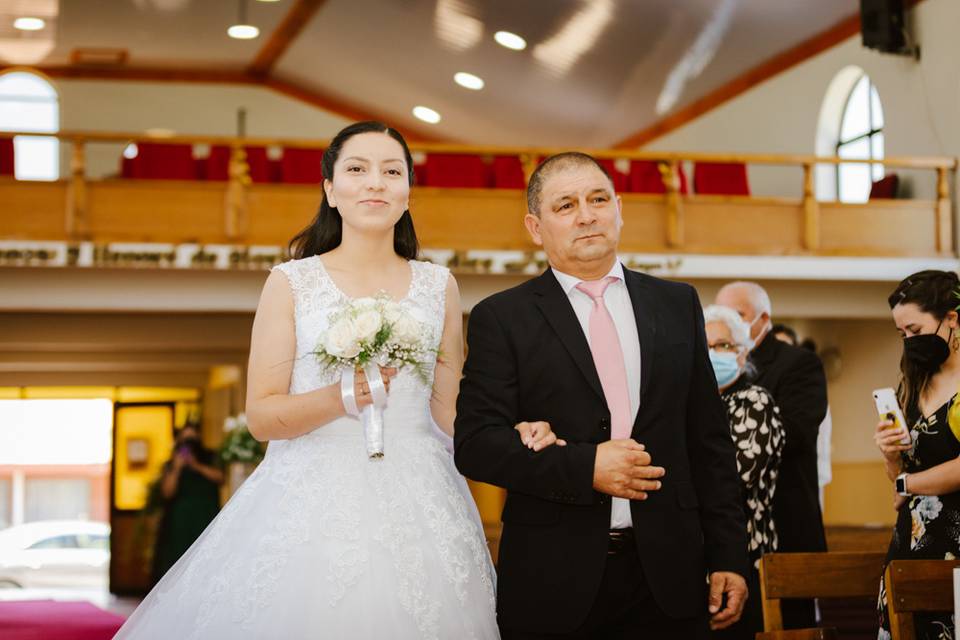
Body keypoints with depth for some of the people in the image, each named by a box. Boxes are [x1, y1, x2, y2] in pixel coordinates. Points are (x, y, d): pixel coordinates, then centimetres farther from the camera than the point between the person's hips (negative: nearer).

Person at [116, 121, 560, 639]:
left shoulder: (438, 286, 9)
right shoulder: (292, 282, 3)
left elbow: (446, 413, 13)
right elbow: (260, 415, -2)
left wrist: (512, 434, -4)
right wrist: (341, 398, -19)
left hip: (416, 513, 2)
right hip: (312, 507, -2)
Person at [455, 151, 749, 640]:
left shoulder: (677, 305, 10)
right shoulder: (502, 319, 1)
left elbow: (709, 441, 10)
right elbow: (475, 443, -7)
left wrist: (728, 555, 5)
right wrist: (584, 467, -17)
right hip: (553, 582, -2)